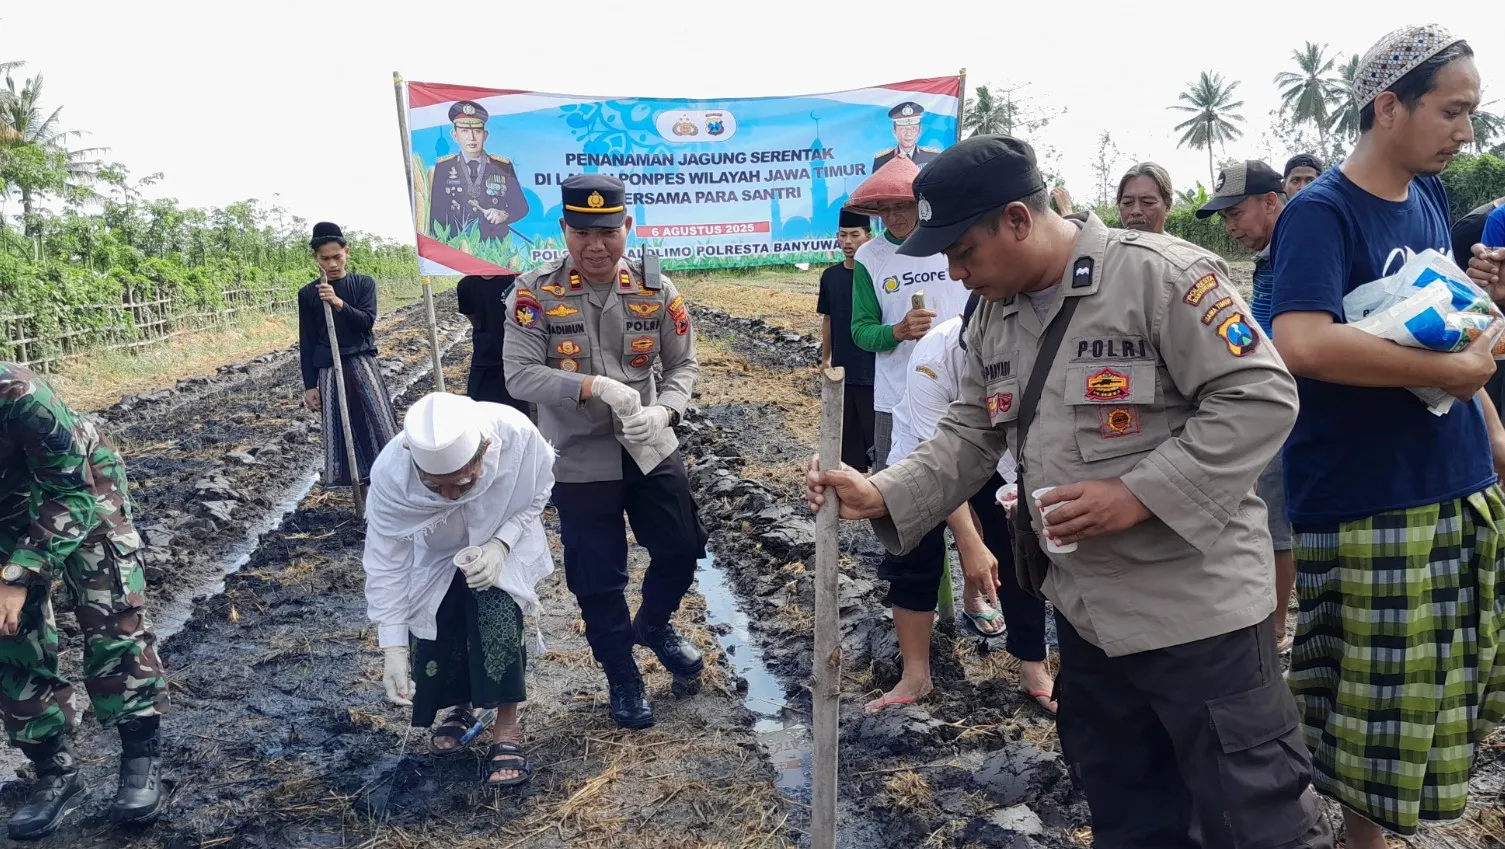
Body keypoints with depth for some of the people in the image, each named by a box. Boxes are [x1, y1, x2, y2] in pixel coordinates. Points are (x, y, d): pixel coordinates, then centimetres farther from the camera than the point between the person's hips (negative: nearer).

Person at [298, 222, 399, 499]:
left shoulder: (364, 283, 4)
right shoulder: (307, 294, 6)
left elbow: (367, 321, -8)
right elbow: (306, 343, 7)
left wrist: (338, 303, -24)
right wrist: (309, 385, 3)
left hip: (362, 363, -1)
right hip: (329, 371, 1)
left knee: (380, 427, -6)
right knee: (343, 433, 1)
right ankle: (364, 494, 7)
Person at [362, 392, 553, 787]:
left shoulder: (518, 435, -38)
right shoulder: (390, 472, -36)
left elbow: (536, 498, -15)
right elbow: (386, 562, -24)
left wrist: (500, 544, -30)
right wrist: (393, 648, -26)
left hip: (504, 543, -1)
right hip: (434, 556, 1)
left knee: (497, 607, -25)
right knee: (434, 636, -7)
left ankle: (507, 729, -11)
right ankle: (461, 707, 26)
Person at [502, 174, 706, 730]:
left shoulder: (656, 290, -3)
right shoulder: (535, 294, -12)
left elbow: (684, 365, 2)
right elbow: (520, 376, -16)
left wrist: (663, 411, -19)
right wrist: (595, 386, -29)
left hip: (652, 451, 3)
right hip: (579, 460, -2)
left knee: (683, 548, 11)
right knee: (597, 580, 9)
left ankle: (654, 625, 43)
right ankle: (622, 680, 31)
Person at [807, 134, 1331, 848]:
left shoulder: (1162, 274, -15)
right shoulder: (995, 316, 8)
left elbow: (1260, 397, -18)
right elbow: (970, 436, 9)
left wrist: (1140, 494, -24)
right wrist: (883, 496, -7)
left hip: (1198, 608, -7)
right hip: (1085, 613, 7)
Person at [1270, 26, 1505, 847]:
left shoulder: (1431, 197, 10)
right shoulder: (1321, 212, -15)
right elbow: (1303, 344, -30)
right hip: (1368, 503, -8)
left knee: (1438, 698, 19)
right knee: (1378, 710, 5)